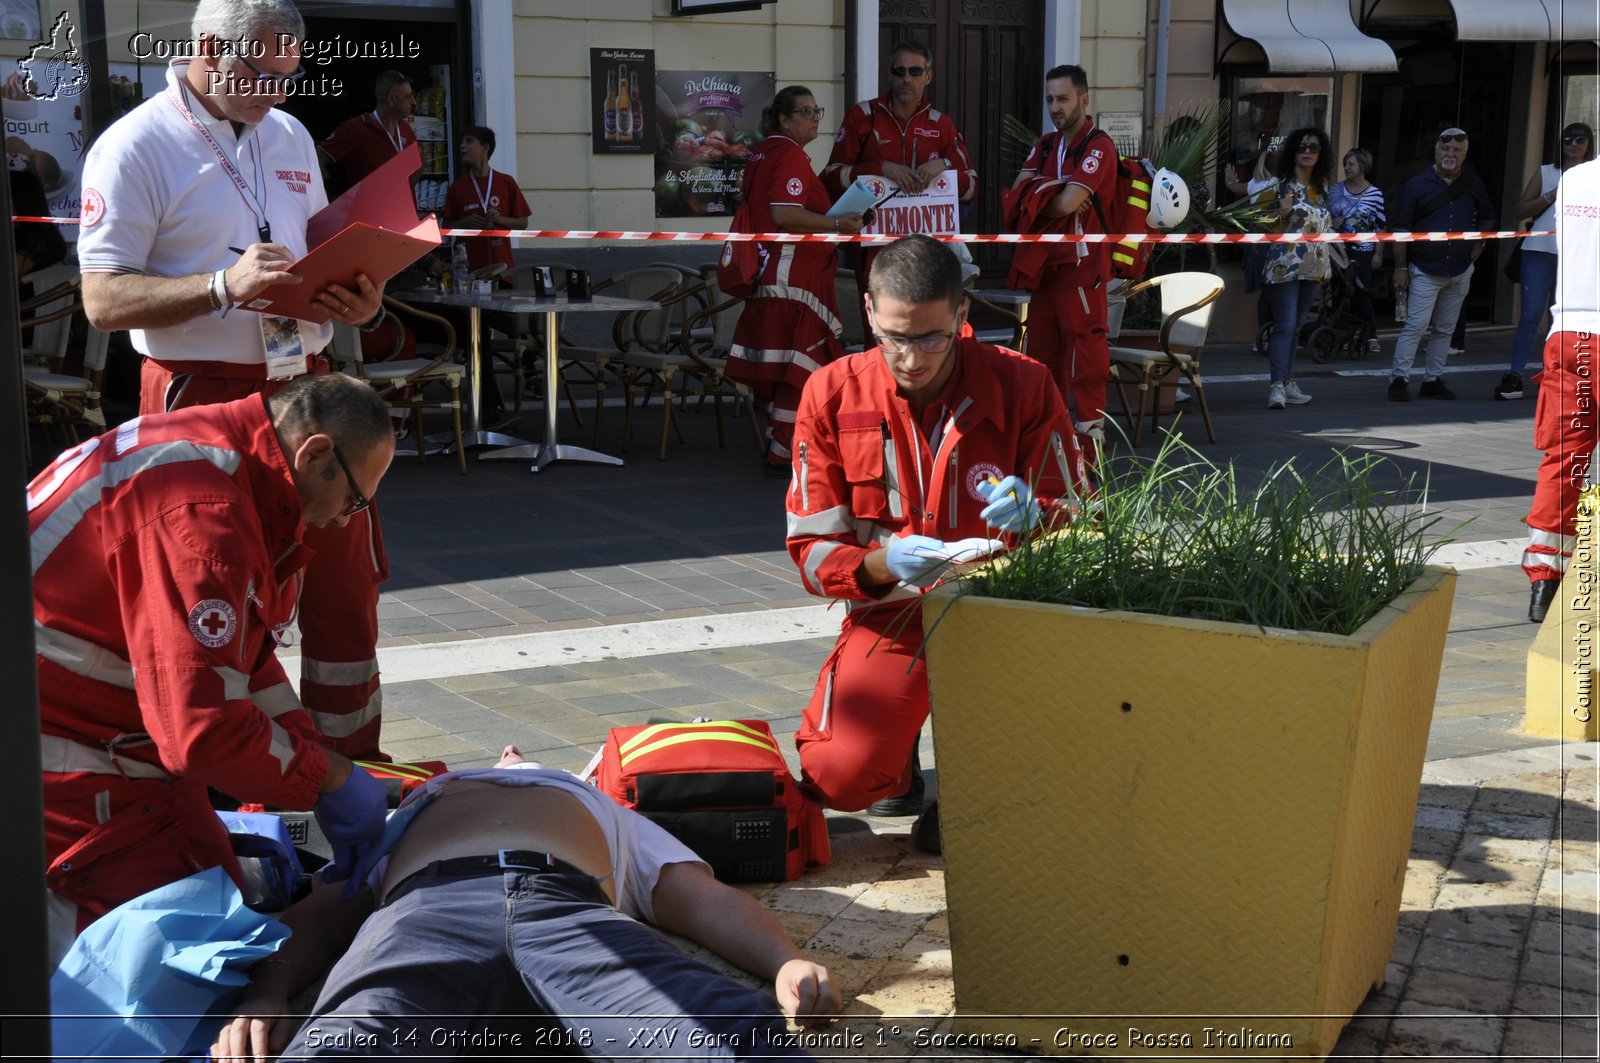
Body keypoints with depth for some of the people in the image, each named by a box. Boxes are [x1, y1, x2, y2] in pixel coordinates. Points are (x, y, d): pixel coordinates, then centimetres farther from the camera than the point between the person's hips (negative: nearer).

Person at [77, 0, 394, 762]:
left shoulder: (289, 135, 14)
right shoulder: (134, 148, -8)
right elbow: (103, 300, -13)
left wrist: (359, 301, 0)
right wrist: (225, 285, -26)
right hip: (204, 398, -6)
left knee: (346, 585, 9)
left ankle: (352, 767, 23)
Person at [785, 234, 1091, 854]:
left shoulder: (1021, 384, -6)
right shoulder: (832, 394, -4)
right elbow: (811, 551, -3)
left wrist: (1034, 516, -26)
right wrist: (882, 563, -26)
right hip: (890, 616, 0)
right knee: (838, 778, -25)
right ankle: (897, 757, 17)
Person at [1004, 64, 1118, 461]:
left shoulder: (1098, 146, -8)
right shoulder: (1045, 146, 17)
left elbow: (1068, 202, -20)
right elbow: (1017, 197, 5)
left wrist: (1035, 197, -2)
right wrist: (1056, 196, -11)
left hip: (1081, 264, -8)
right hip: (1043, 264, 8)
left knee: (1085, 357, -8)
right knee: (1043, 353, 12)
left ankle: (1090, 440, -6)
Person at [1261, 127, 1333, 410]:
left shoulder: (1322, 188, 14)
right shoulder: (1281, 185, -5)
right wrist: (1283, 212, -24)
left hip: (1314, 268, 7)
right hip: (1285, 266, -7)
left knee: (1295, 327, 11)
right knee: (1285, 326, -14)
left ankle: (1286, 383, 15)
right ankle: (1277, 387, -19)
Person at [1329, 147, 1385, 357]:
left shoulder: (1375, 194, -2)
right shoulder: (1336, 190, 6)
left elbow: (1380, 227, 0)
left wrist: (1378, 254, -3)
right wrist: (1331, 222, -5)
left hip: (1362, 252, -3)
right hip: (1339, 249, 3)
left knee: (1360, 293, -5)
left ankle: (1370, 336, 5)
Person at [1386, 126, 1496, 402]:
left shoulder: (1474, 185, 7)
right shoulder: (1417, 185, -4)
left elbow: (1487, 217, 24)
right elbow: (1401, 229, -4)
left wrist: (1480, 243, 8)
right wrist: (1401, 267, -9)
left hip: (1460, 272, 4)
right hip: (1424, 271, -4)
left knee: (1445, 329, 8)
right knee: (1416, 325, -11)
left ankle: (1433, 380, 15)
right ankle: (1399, 379, -8)